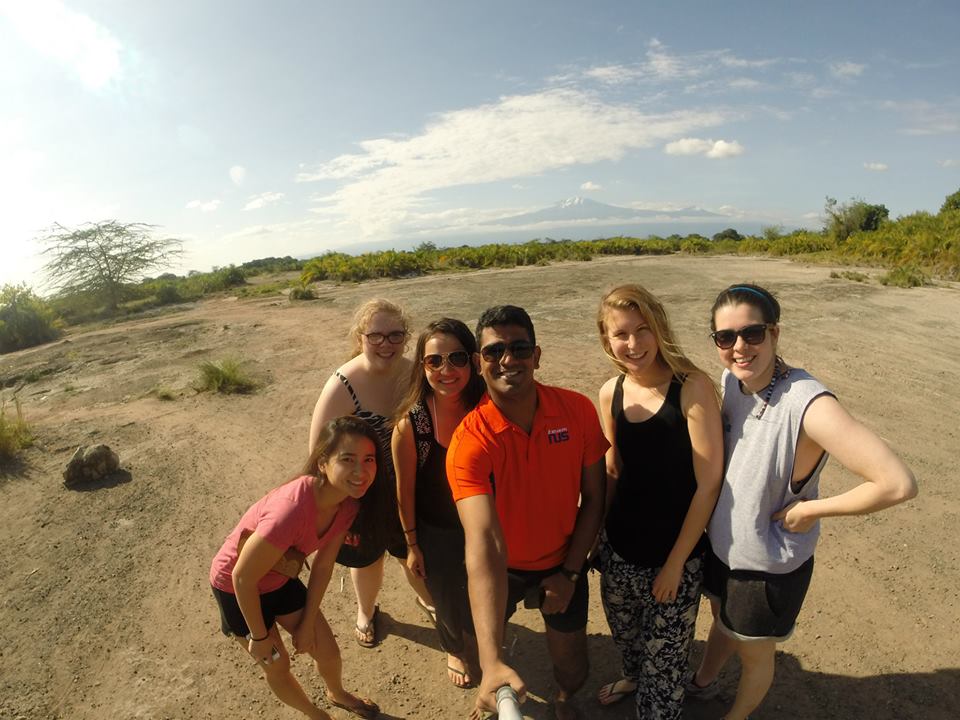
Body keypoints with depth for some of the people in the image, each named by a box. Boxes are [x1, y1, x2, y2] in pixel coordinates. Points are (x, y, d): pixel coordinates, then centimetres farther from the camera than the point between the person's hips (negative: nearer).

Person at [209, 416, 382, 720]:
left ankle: (337, 694, 49)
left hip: (281, 578, 6)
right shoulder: (293, 510, -42)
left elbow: (323, 564, -6)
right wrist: (260, 637, -14)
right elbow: (243, 577, -29)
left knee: (327, 650, 15)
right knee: (277, 665, 13)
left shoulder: (347, 503, -19)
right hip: (236, 586, -5)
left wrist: (308, 622, 2)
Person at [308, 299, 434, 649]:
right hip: (363, 492, -2)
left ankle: (427, 599, 58)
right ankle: (366, 612, 56)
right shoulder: (342, 387, -26)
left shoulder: (413, 372, -14)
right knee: (367, 556, 22)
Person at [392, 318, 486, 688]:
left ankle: (477, 639, 62)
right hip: (436, 532, -1)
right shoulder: (410, 423, -27)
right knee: (448, 600, 24)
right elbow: (405, 490, -13)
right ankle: (455, 650, 60)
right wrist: (412, 545, -2)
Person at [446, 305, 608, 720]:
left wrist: (570, 572, -9)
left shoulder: (578, 410, -20)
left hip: (562, 563, 2)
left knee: (572, 670, 15)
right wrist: (492, 661, -47)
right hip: (502, 569, -1)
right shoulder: (469, 441, -31)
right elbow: (483, 543, -41)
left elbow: (593, 497, -8)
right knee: (488, 664, 20)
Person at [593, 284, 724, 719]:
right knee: (624, 633, 27)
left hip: (675, 553, -4)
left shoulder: (692, 386, -20)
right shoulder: (611, 393, -5)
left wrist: (676, 561, -13)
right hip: (619, 546, 5)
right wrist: (594, 533, 7)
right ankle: (632, 677, 58)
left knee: (664, 657, 12)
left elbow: (709, 482, -17)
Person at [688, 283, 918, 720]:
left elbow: (899, 484, -34)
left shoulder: (808, 404, -32)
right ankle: (702, 683, 62)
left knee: (754, 652, 23)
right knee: (722, 622, 33)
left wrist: (808, 509, -23)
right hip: (721, 544, 6)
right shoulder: (731, 380, -12)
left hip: (769, 565, -6)